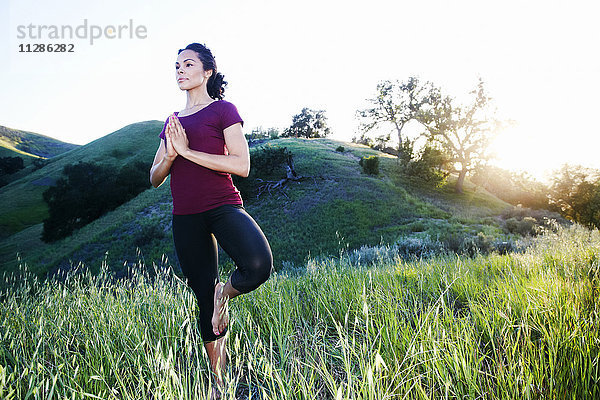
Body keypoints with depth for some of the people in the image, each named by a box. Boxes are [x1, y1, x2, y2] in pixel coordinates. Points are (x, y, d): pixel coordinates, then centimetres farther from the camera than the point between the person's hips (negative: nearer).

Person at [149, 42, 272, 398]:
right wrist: (170, 154, -6)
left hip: (223, 206, -4)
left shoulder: (223, 110, 2)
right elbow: (155, 178, 16)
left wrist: (187, 151, -13)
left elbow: (242, 165, -12)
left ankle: (226, 293, 1)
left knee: (259, 266, -33)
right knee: (204, 296, 9)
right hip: (185, 218, 5)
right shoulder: (173, 122, 18)